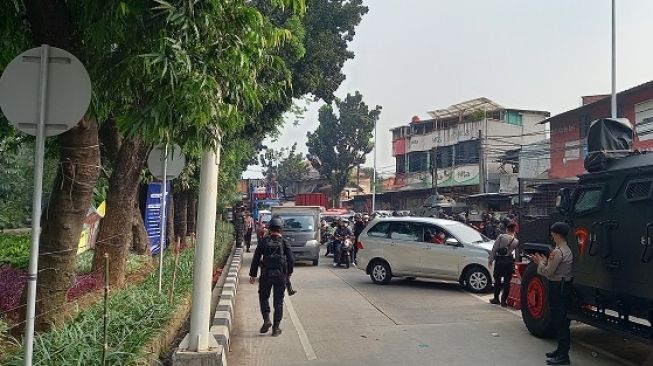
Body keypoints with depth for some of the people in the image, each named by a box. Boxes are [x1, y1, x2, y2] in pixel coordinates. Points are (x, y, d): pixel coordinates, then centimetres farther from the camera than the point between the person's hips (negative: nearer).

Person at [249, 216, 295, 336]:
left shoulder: (264, 241, 1)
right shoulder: (284, 242, -1)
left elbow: (256, 259, 2)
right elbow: (291, 259, -4)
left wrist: (253, 274, 8)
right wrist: (289, 272, 12)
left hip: (266, 275, 0)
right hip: (280, 275, 0)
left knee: (263, 297, 18)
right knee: (278, 301, 7)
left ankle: (266, 319, 0)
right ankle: (276, 328, 8)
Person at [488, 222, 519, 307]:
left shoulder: (501, 237, -4)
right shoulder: (516, 241, 3)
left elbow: (494, 249, -5)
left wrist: (491, 259, 1)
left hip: (499, 260, -1)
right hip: (510, 261, 1)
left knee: (497, 280, 11)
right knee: (507, 281, 6)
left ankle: (496, 299, 19)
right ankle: (504, 300, 7)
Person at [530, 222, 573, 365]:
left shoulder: (557, 252, -20)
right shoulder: (567, 250, 13)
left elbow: (548, 272, -16)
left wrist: (540, 262, -1)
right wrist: (544, 261, 9)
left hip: (558, 288, -10)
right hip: (565, 286, 10)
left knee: (559, 321, -5)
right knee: (562, 320, 17)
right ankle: (561, 350, 27)